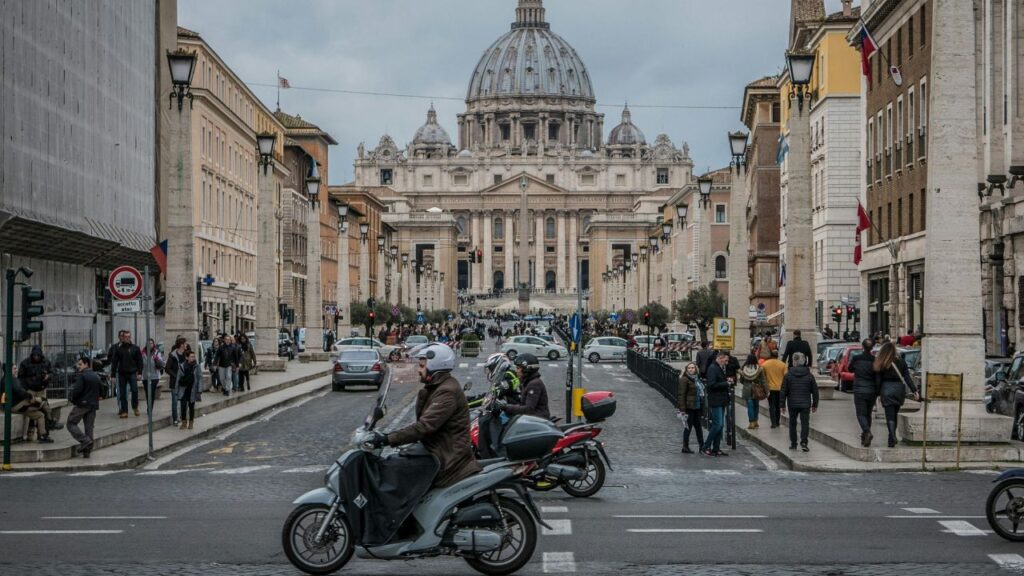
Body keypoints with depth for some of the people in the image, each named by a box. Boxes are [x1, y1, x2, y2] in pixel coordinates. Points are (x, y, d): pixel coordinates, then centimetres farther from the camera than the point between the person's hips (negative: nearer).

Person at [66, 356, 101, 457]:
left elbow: (77, 390, -19)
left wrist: (70, 397, -2)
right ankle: (87, 451, 7)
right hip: (93, 405, 7)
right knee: (89, 426, 8)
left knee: (71, 423, 2)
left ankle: (85, 440, -15)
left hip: (81, 404, -7)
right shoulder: (96, 376, 14)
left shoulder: (81, 376, -10)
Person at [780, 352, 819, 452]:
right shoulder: (809, 376, 0)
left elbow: (783, 391, -2)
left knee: (792, 423, 12)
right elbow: (815, 391, 5)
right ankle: (803, 442, -13)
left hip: (792, 404, 0)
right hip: (805, 404, 0)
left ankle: (793, 443, 16)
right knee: (805, 423, 0)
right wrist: (815, 405, 14)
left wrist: (783, 405, 5)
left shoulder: (788, 375, -3)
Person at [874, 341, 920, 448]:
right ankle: (892, 438, 23)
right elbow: (907, 378, -2)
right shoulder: (900, 362, 1)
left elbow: (878, 380, -5)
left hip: (887, 390, -3)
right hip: (899, 389, 3)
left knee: (890, 416, -2)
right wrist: (915, 391, -2)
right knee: (894, 415, 17)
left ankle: (892, 439, -15)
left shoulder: (880, 364, -7)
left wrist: (878, 392, 3)